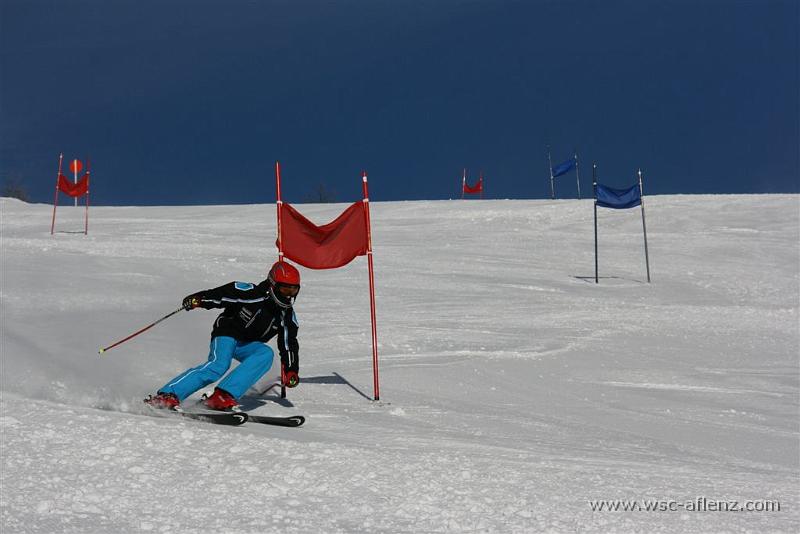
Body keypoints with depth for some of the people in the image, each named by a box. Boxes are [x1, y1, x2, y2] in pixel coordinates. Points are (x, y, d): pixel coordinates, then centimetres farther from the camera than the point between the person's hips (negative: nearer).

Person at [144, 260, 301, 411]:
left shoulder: (287, 315, -3)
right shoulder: (253, 294, -20)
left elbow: (289, 344, 7)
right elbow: (222, 293, -18)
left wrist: (291, 370, -1)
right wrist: (197, 299, -31)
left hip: (247, 345, 6)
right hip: (227, 332, -6)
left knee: (266, 354, -26)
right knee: (219, 365, -33)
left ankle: (224, 396, -35)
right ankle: (167, 394, -37)